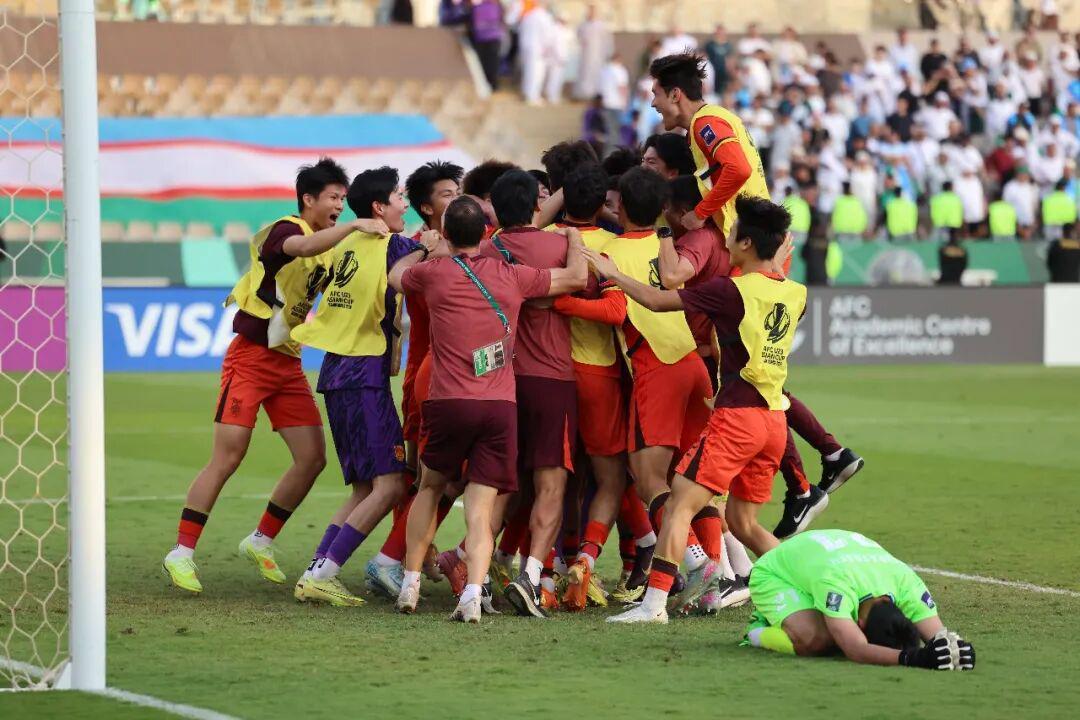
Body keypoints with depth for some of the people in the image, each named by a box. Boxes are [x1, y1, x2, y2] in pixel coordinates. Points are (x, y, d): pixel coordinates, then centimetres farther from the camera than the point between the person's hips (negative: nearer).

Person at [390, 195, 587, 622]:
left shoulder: (433, 273, 3)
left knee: (430, 487, 22)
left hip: (449, 402, -1)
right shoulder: (511, 275, 5)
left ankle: (410, 585, 18)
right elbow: (576, 277, 16)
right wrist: (573, 237, 33)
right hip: (502, 407, 1)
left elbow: (395, 276, 26)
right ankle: (473, 593, -19)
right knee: (481, 513, 0)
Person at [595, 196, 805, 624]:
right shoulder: (795, 294, 8)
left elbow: (658, 300, -6)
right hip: (774, 419, 7)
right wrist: (779, 262, 42)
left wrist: (613, 273, 4)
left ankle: (654, 602, -15)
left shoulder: (733, 291, -10)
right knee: (743, 522, 18)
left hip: (737, 414, -7)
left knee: (680, 503, -7)